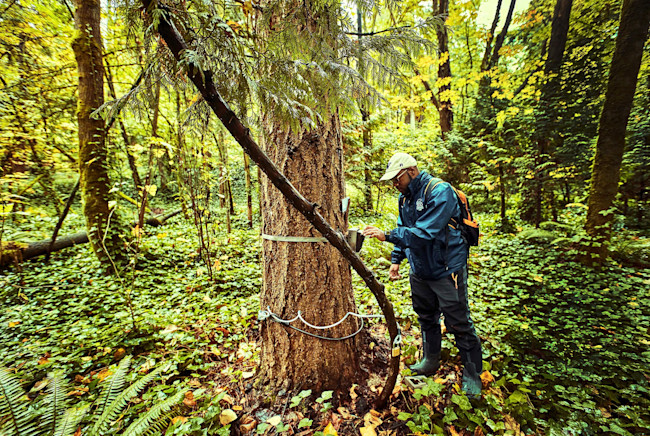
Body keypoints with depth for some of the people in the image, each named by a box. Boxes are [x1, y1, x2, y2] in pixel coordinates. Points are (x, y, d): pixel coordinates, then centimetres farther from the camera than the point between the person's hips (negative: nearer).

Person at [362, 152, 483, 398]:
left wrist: (386, 235, -33)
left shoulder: (440, 191, -21)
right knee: (426, 319, 21)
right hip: (420, 271, 8)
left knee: (459, 324, 6)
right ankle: (430, 362, 41)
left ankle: (472, 375, 28)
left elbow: (425, 232, -31)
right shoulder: (405, 197, 4)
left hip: (446, 271, -7)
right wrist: (396, 259, 5)